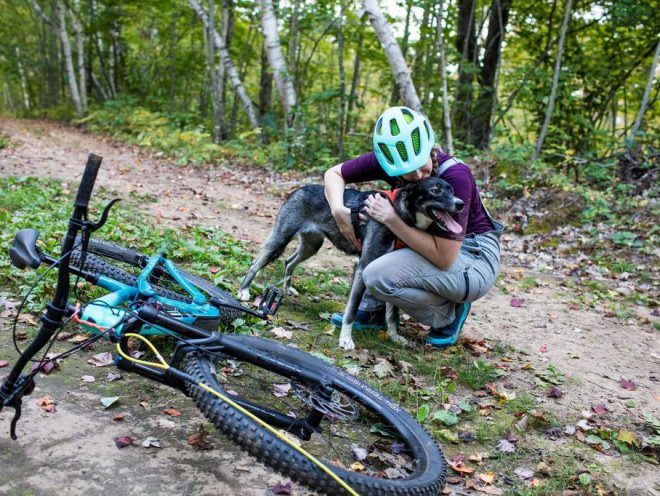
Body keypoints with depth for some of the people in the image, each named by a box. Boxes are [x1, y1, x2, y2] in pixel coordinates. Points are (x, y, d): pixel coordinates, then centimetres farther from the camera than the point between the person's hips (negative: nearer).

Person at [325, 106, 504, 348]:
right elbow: (334, 173, 0)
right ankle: (373, 310, 8)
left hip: (475, 260, -7)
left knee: (378, 276, -24)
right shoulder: (387, 160, -13)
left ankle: (450, 314, -1)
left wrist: (391, 219, -28)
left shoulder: (455, 176, -29)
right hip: (437, 245, 7)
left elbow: (444, 258, -29)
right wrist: (338, 209, -19)